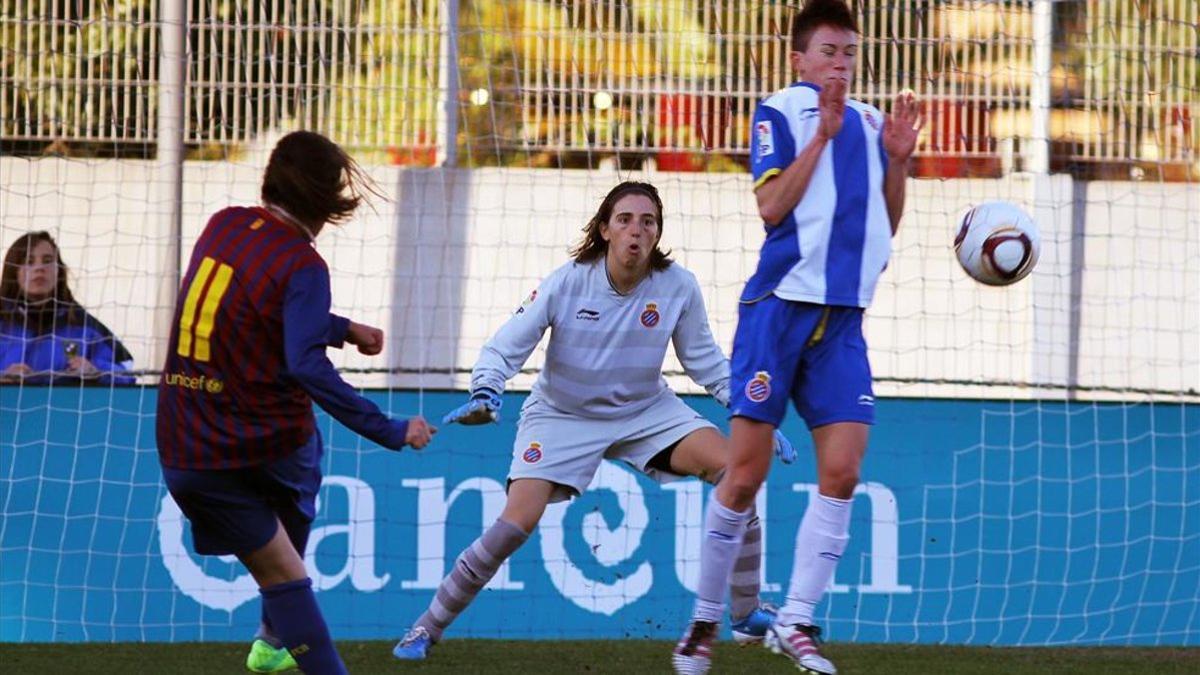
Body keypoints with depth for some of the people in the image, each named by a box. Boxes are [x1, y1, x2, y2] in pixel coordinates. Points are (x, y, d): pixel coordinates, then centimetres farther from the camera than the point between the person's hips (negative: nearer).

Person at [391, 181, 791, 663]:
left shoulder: (678, 287, -14)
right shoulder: (567, 283, -20)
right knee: (517, 522, -19)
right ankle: (427, 628, -1)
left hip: (645, 410, 2)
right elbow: (505, 347, -17)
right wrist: (485, 393, -36)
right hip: (562, 415, -2)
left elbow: (706, 363, 1)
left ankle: (747, 615, -5)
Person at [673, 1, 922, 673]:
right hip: (781, 305, -5)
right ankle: (705, 619, 10)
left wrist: (897, 161, 3)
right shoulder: (781, 112, -1)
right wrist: (823, 133, -16)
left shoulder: (871, 123, 15)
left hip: (844, 318, 5)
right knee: (746, 473, -3)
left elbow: (886, 227, 19)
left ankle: (796, 621, -4)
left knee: (842, 471, -8)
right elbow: (772, 206, -13)